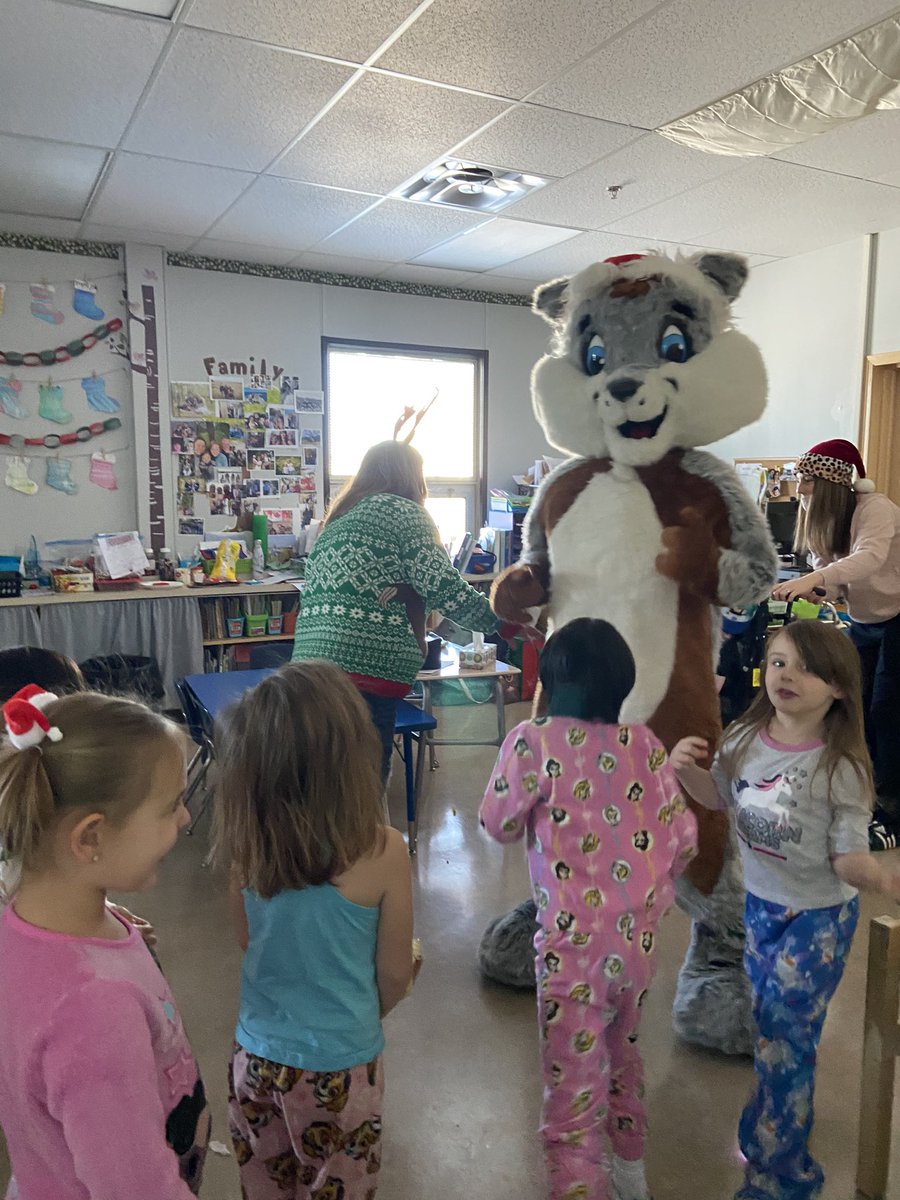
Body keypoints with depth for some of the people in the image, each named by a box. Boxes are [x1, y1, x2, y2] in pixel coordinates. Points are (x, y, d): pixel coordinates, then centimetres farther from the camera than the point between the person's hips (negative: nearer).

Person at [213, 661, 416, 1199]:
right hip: (340, 1067, -3)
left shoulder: (248, 843, -16)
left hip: (256, 1056, 3)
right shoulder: (382, 852, -26)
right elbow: (395, 976, -12)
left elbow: (248, 940, 1)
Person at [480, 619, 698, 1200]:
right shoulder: (645, 744, -3)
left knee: (572, 1093, 6)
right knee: (623, 1054, 30)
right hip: (637, 938, 6)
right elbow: (684, 839, 2)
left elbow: (498, 823, -4)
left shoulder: (534, 740, -15)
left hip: (574, 945, -6)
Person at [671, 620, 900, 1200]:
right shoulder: (746, 738, -11)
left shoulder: (841, 766, -24)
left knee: (782, 1040, 3)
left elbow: (847, 857, -18)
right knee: (763, 1027, 22)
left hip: (818, 918, -5)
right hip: (756, 903, 5)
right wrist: (688, 769, -12)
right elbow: (719, 796, 7)